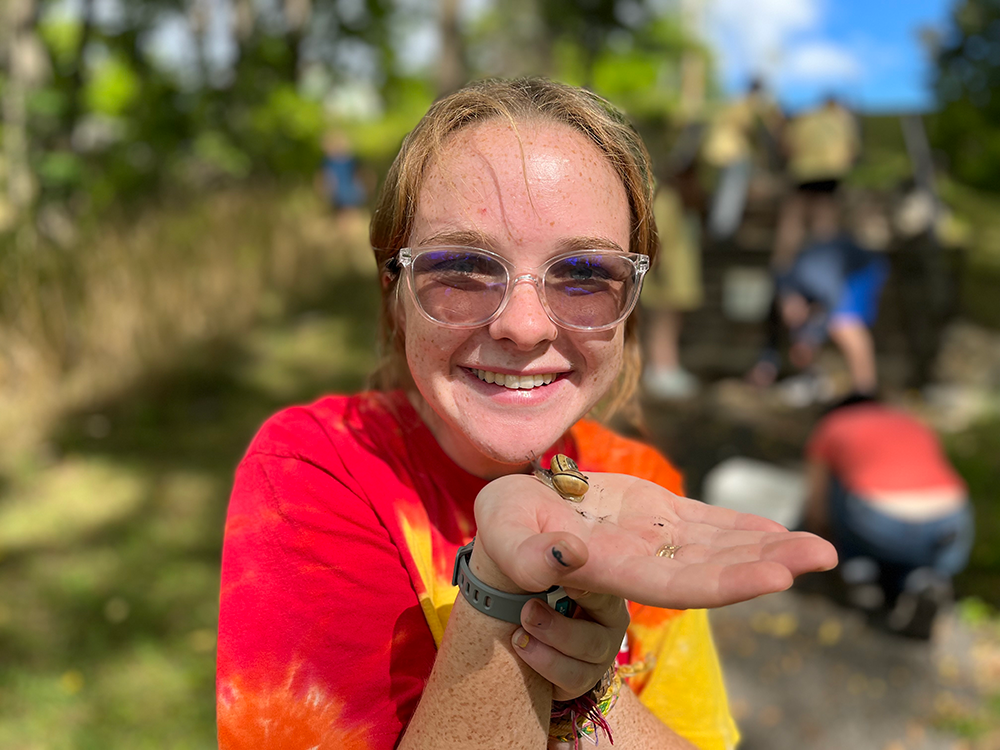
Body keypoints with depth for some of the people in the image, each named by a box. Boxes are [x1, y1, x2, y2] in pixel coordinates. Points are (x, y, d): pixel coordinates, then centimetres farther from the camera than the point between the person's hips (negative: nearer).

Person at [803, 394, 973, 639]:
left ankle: (859, 568, 11)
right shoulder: (919, 428, 32)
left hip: (877, 524, -2)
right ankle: (922, 581, 0)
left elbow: (816, 517, 26)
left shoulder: (829, 429, 23)